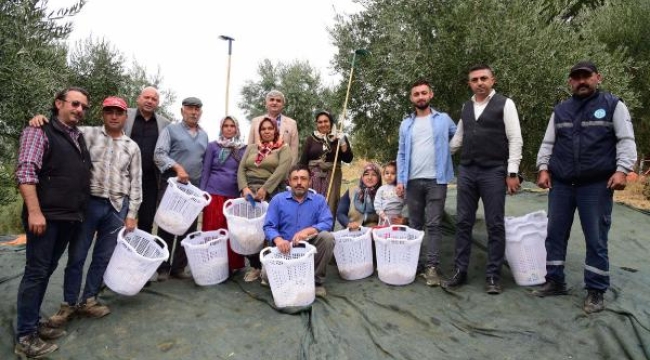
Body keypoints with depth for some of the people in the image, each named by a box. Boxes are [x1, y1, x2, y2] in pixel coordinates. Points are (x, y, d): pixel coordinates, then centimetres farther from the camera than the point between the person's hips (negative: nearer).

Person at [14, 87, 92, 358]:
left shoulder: (80, 137, 17)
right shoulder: (40, 131, -5)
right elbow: (25, 172, -14)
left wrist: (81, 212, 15)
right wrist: (35, 212, -20)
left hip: (70, 218, 7)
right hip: (46, 215, -7)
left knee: (46, 272, 14)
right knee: (36, 272, -2)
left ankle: (34, 323, 24)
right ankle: (25, 337, 6)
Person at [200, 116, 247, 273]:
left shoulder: (244, 148, 9)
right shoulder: (213, 146, 4)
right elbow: (205, 172, 5)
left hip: (235, 196, 1)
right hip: (214, 194, -1)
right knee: (212, 231, 1)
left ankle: (231, 266, 13)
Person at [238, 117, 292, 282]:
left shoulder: (283, 149, 5)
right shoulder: (251, 148, 18)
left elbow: (281, 170, -11)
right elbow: (241, 169, 10)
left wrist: (264, 189, -19)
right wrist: (244, 188, -8)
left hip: (271, 193, -4)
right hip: (249, 191, 4)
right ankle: (254, 265, 11)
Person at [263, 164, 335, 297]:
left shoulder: (319, 200, 2)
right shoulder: (278, 200, 1)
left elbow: (327, 223, -13)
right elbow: (268, 226, -6)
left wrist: (308, 231, -32)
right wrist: (278, 239, -29)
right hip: (285, 248, 0)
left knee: (327, 237, -29)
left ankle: (316, 281, -9)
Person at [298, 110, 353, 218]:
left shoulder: (339, 138, 8)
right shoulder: (310, 139, 7)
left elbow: (348, 159, 1)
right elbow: (302, 161, 6)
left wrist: (343, 143, -12)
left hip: (332, 177, 0)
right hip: (313, 176, 0)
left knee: (329, 208, -4)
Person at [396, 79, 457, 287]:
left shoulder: (443, 119, 4)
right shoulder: (406, 124, 11)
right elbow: (401, 154, 9)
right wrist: (400, 180, 2)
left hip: (436, 180, -2)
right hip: (413, 181, 3)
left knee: (434, 225, -3)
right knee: (415, 225, 11)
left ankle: (431, 266, 0)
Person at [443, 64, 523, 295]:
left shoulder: (505, 104, -1)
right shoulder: (466, 107, 13)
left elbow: (515, 140, -6)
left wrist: (512, 173, -11)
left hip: (494, 172, -4)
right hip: (466, 171, 5)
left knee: (495, 225, 1)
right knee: (463, 222, 6)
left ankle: (493, 276, 12)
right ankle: (460, 270, 16)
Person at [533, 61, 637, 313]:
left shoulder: (613, 105, 3)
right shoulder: (560, 110, 13)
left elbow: (626, 141, -3)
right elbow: (548, 143, 14)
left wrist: (621, 170, -15)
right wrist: (543, 169, 2)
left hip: (597, 185, -3)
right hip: (561, 184, 4)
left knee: (596, 239, 2)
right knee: (555, 234, 8)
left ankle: (595, 291, 13)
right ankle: (555, 282, 21)